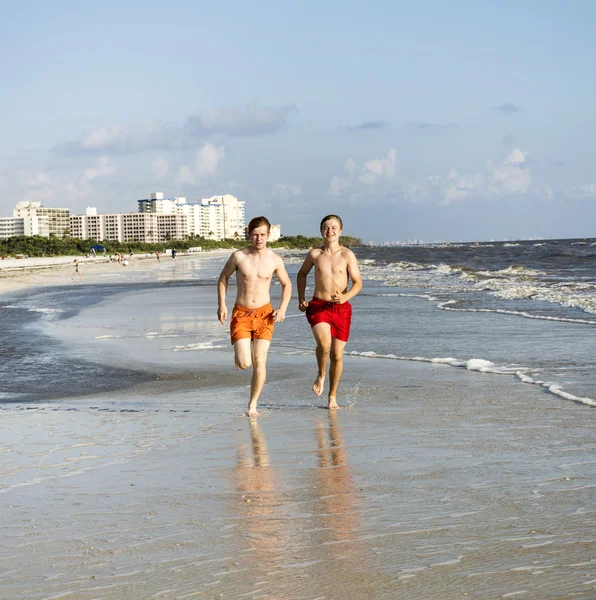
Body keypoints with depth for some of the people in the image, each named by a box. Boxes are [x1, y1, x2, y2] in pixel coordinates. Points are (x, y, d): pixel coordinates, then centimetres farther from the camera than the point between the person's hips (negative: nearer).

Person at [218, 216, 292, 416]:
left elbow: (286, 284, 12)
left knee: (259, 361, -8)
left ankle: (252, 404, 7)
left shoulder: (275, 260, -2)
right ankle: (242, 352, 26)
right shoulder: (238, 256, -6)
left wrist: (282, 308, -2)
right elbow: (223, 277, 10)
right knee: (243, 363, -13)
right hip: (241, 314, -1)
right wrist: (221, 304, 1)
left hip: (264, 314, 1)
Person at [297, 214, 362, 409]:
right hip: (318, 306, 0)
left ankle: (332, 396, 21)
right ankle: (321, 375, 4)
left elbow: (358, 282, -2)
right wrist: (301, 299, 11)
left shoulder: (347, 255, -2)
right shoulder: (314, 254, 3)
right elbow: (302, 274, 21)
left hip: (341, 308, 0)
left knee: (337, 354, 3)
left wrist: (346, 296, -22)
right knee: (324, 343, -26)